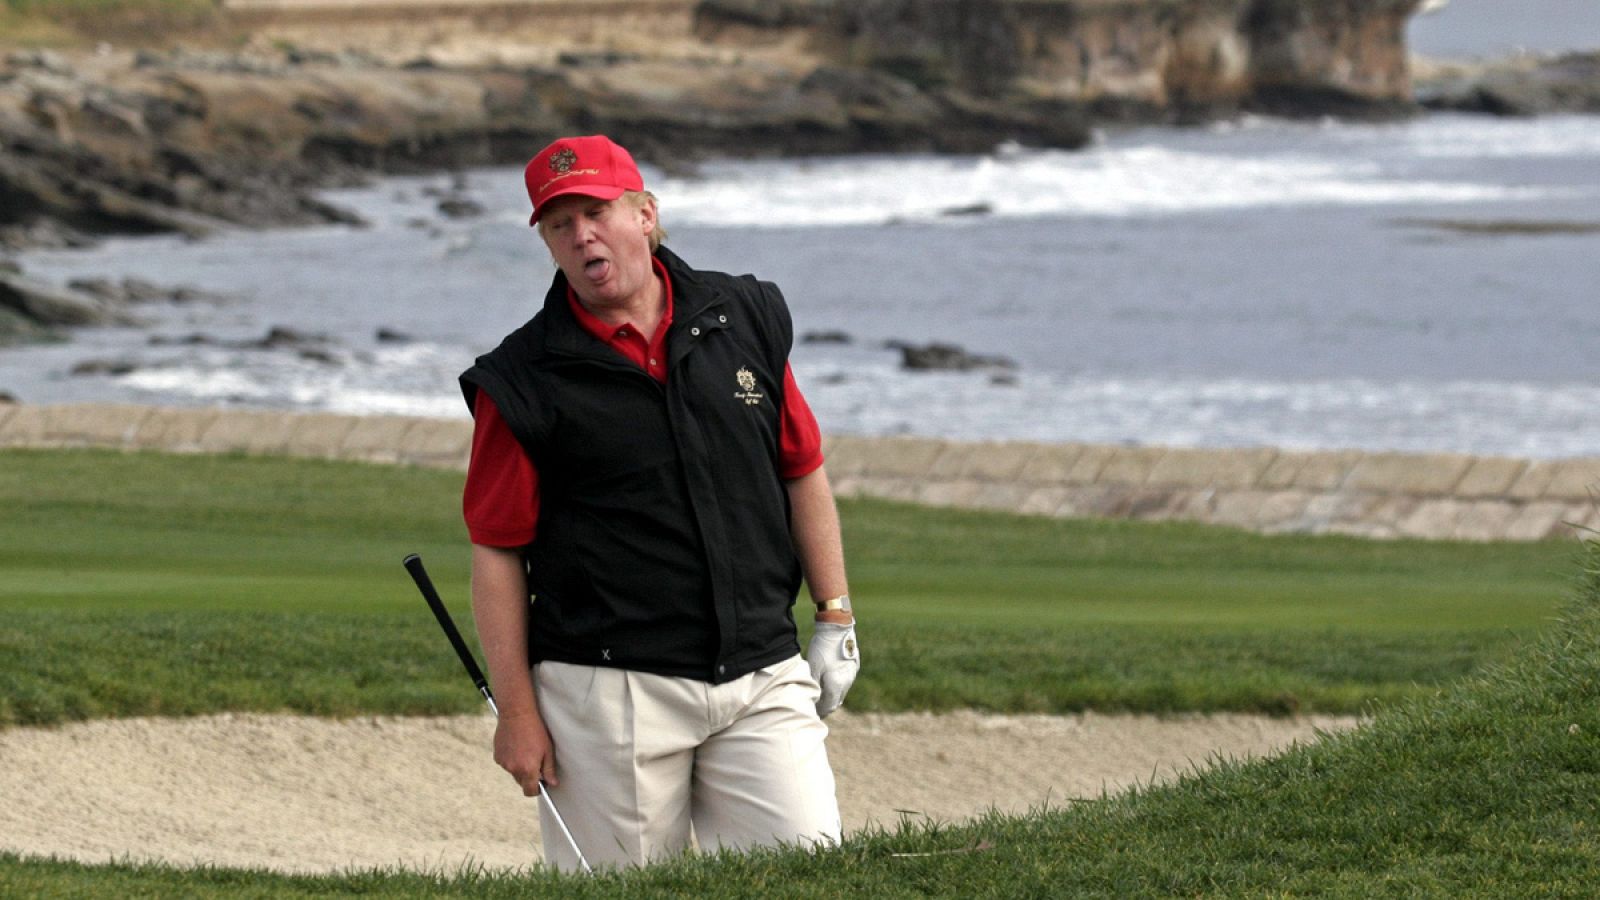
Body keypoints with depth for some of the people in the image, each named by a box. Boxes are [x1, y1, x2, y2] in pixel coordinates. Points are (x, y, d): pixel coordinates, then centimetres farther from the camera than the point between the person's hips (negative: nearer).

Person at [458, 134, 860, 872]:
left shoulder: (746, 319, 8)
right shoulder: (524, 380, -4)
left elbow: (802, 471, 17)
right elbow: (497, 548, -3)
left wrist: (835, 620, 14)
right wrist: (517, 712, -6)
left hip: (762, 677, 3)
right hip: (611, 693, -3)